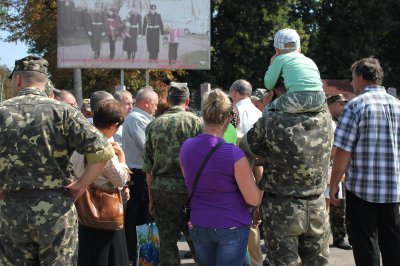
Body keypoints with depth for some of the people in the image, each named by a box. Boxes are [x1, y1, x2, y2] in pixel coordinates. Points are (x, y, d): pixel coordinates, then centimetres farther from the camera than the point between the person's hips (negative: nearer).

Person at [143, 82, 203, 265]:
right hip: (189, 188, -2)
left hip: (161, 190, 2)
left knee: (167, 242, 7)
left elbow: (148, 167, 6)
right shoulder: (195, 122, -4)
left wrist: (151, 197, 14)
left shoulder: (153, 125, 5)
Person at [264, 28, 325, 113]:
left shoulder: (280, 59, 12)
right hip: (319, 102, 5)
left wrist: (272, 64, 31)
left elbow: (269, 85, 16)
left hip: (299, 99, -5)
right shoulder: (309, 60, 27)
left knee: (269, 110, 15)